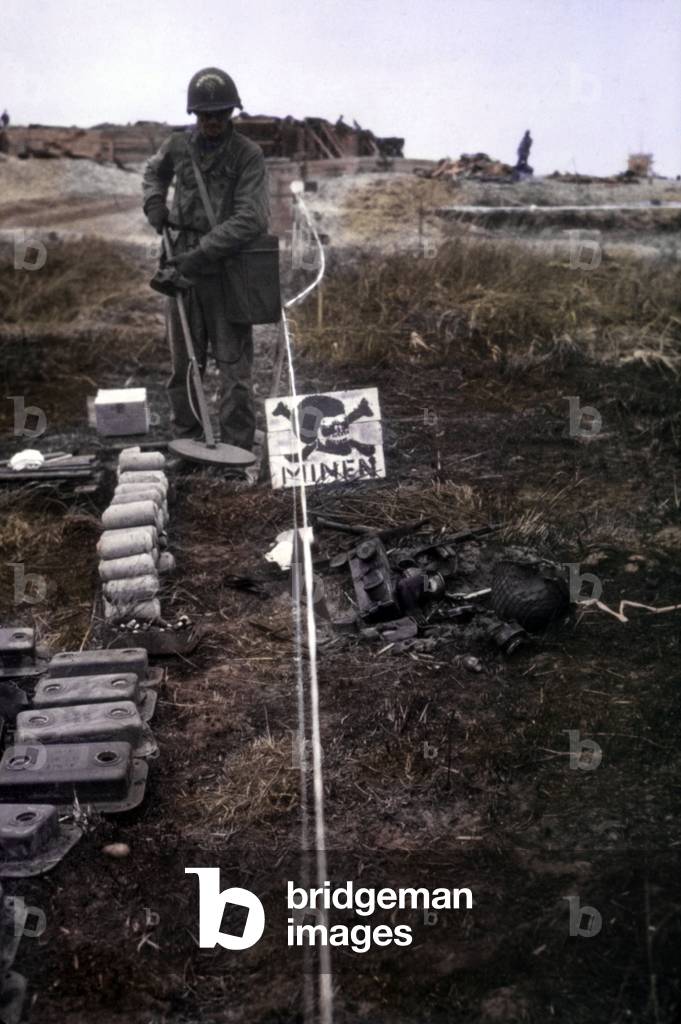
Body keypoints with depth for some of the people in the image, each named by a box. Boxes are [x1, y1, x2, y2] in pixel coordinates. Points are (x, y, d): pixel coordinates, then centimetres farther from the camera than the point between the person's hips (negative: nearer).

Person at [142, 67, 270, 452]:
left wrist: (203, 252, -23)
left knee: (234, 364, -4)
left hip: (227, 269, -4)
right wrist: (154, 202, 8)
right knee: (183, 361, 10)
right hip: (182, 265, 5)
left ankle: (238, 446, 2)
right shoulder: (178, 145, 6)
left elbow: (251, 218, -18)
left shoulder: (248, 154, -8)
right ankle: (186, 436, 23)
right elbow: (155, 171, 29)